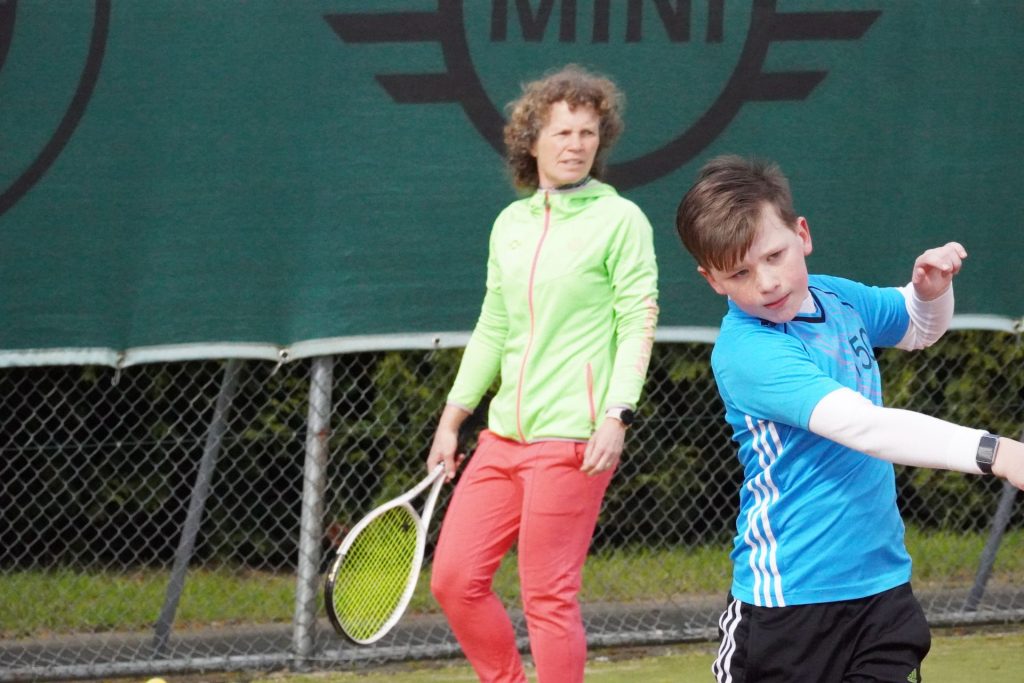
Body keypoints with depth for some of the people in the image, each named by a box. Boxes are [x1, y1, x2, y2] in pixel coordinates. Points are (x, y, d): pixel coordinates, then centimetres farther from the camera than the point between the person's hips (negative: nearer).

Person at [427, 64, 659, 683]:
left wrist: (616, 417, -17)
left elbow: (639, 324, -7)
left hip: (571, 442, -6)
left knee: (548, 597, -6)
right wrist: (452, 418, 19)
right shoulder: (510, 224, 16)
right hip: (503, 438, 7)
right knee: (454, 578, 2)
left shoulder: (620, 220, -2)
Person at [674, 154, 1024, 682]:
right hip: (791, 596, -7)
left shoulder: (838, 298, 3)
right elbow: (861, 425, -33)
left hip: (883, 581, 7)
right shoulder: (746, 353, -21)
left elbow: (918, 329, 26)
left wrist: (931, 290, 2)